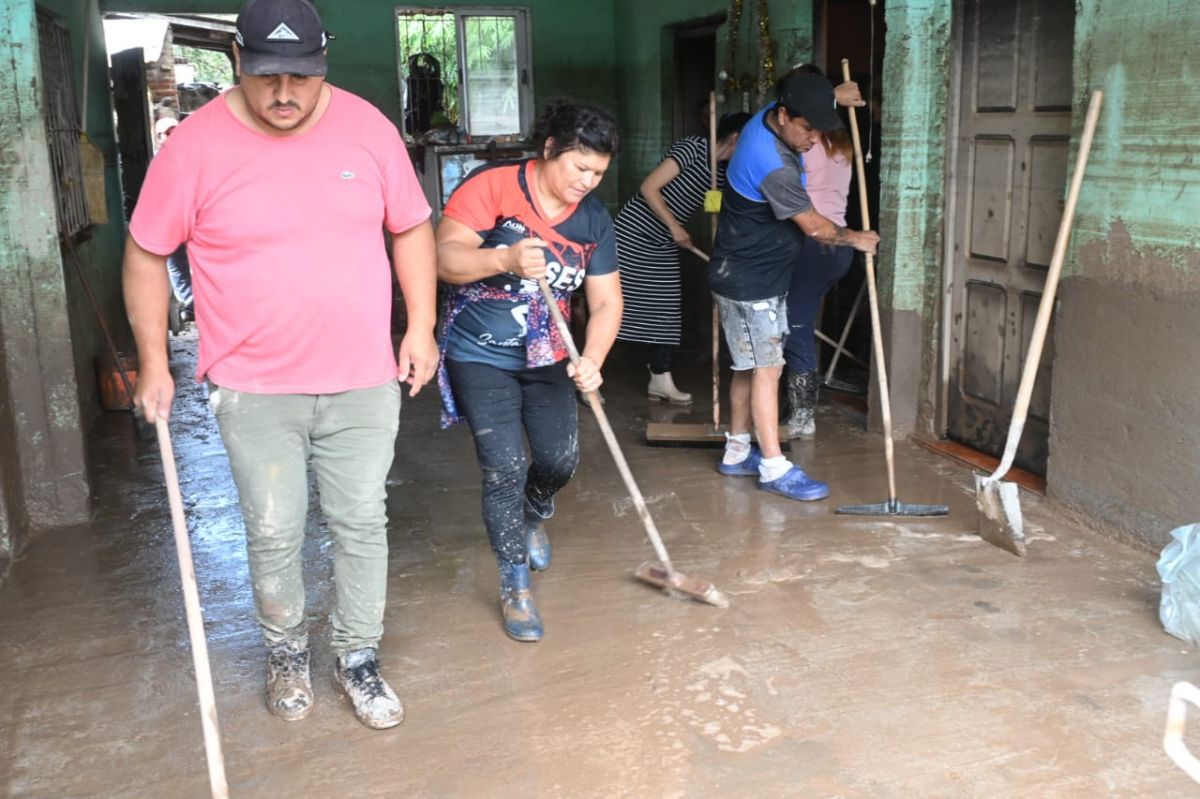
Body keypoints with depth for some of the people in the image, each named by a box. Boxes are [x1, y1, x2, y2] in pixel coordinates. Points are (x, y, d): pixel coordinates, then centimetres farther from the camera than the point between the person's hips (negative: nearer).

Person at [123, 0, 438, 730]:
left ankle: (359, 656, 28)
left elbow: (411, 228, 8)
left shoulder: (367, 127, -3)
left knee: (362, 523, 9)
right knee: (275, 534, 8)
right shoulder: (196, 146, -9)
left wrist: (421, 327, 2)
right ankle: (287, 650, 34)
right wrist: (154, 361, 0)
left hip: (365, 380, 2)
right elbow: (146, 254, 1)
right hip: (255, 388, -1)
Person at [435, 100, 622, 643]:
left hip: (546, 358, 4)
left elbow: (606, 301, -3)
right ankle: (514, 588, 8)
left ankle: (533, 516, 36)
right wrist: (506, 259, -42)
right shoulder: (491, 186, -16)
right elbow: (446, 257, -23)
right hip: (480, 357, -4)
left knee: (561, 457, -1)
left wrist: (591, 360, -21)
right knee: (505, 469, -9)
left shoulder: (593, 218, -1)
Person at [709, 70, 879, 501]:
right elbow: (815, 226, -17)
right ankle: (774, 467, -2)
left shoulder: (768, 116, 0)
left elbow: (805, 97, 27)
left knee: (751, 365, 14)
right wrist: (856, 238, 0)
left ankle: (737, 451, 23)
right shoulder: (773, 166, -28)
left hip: (761, 275, 10)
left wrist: (835, 96, 8)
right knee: (767, 368, -7)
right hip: (749, 282, -10)